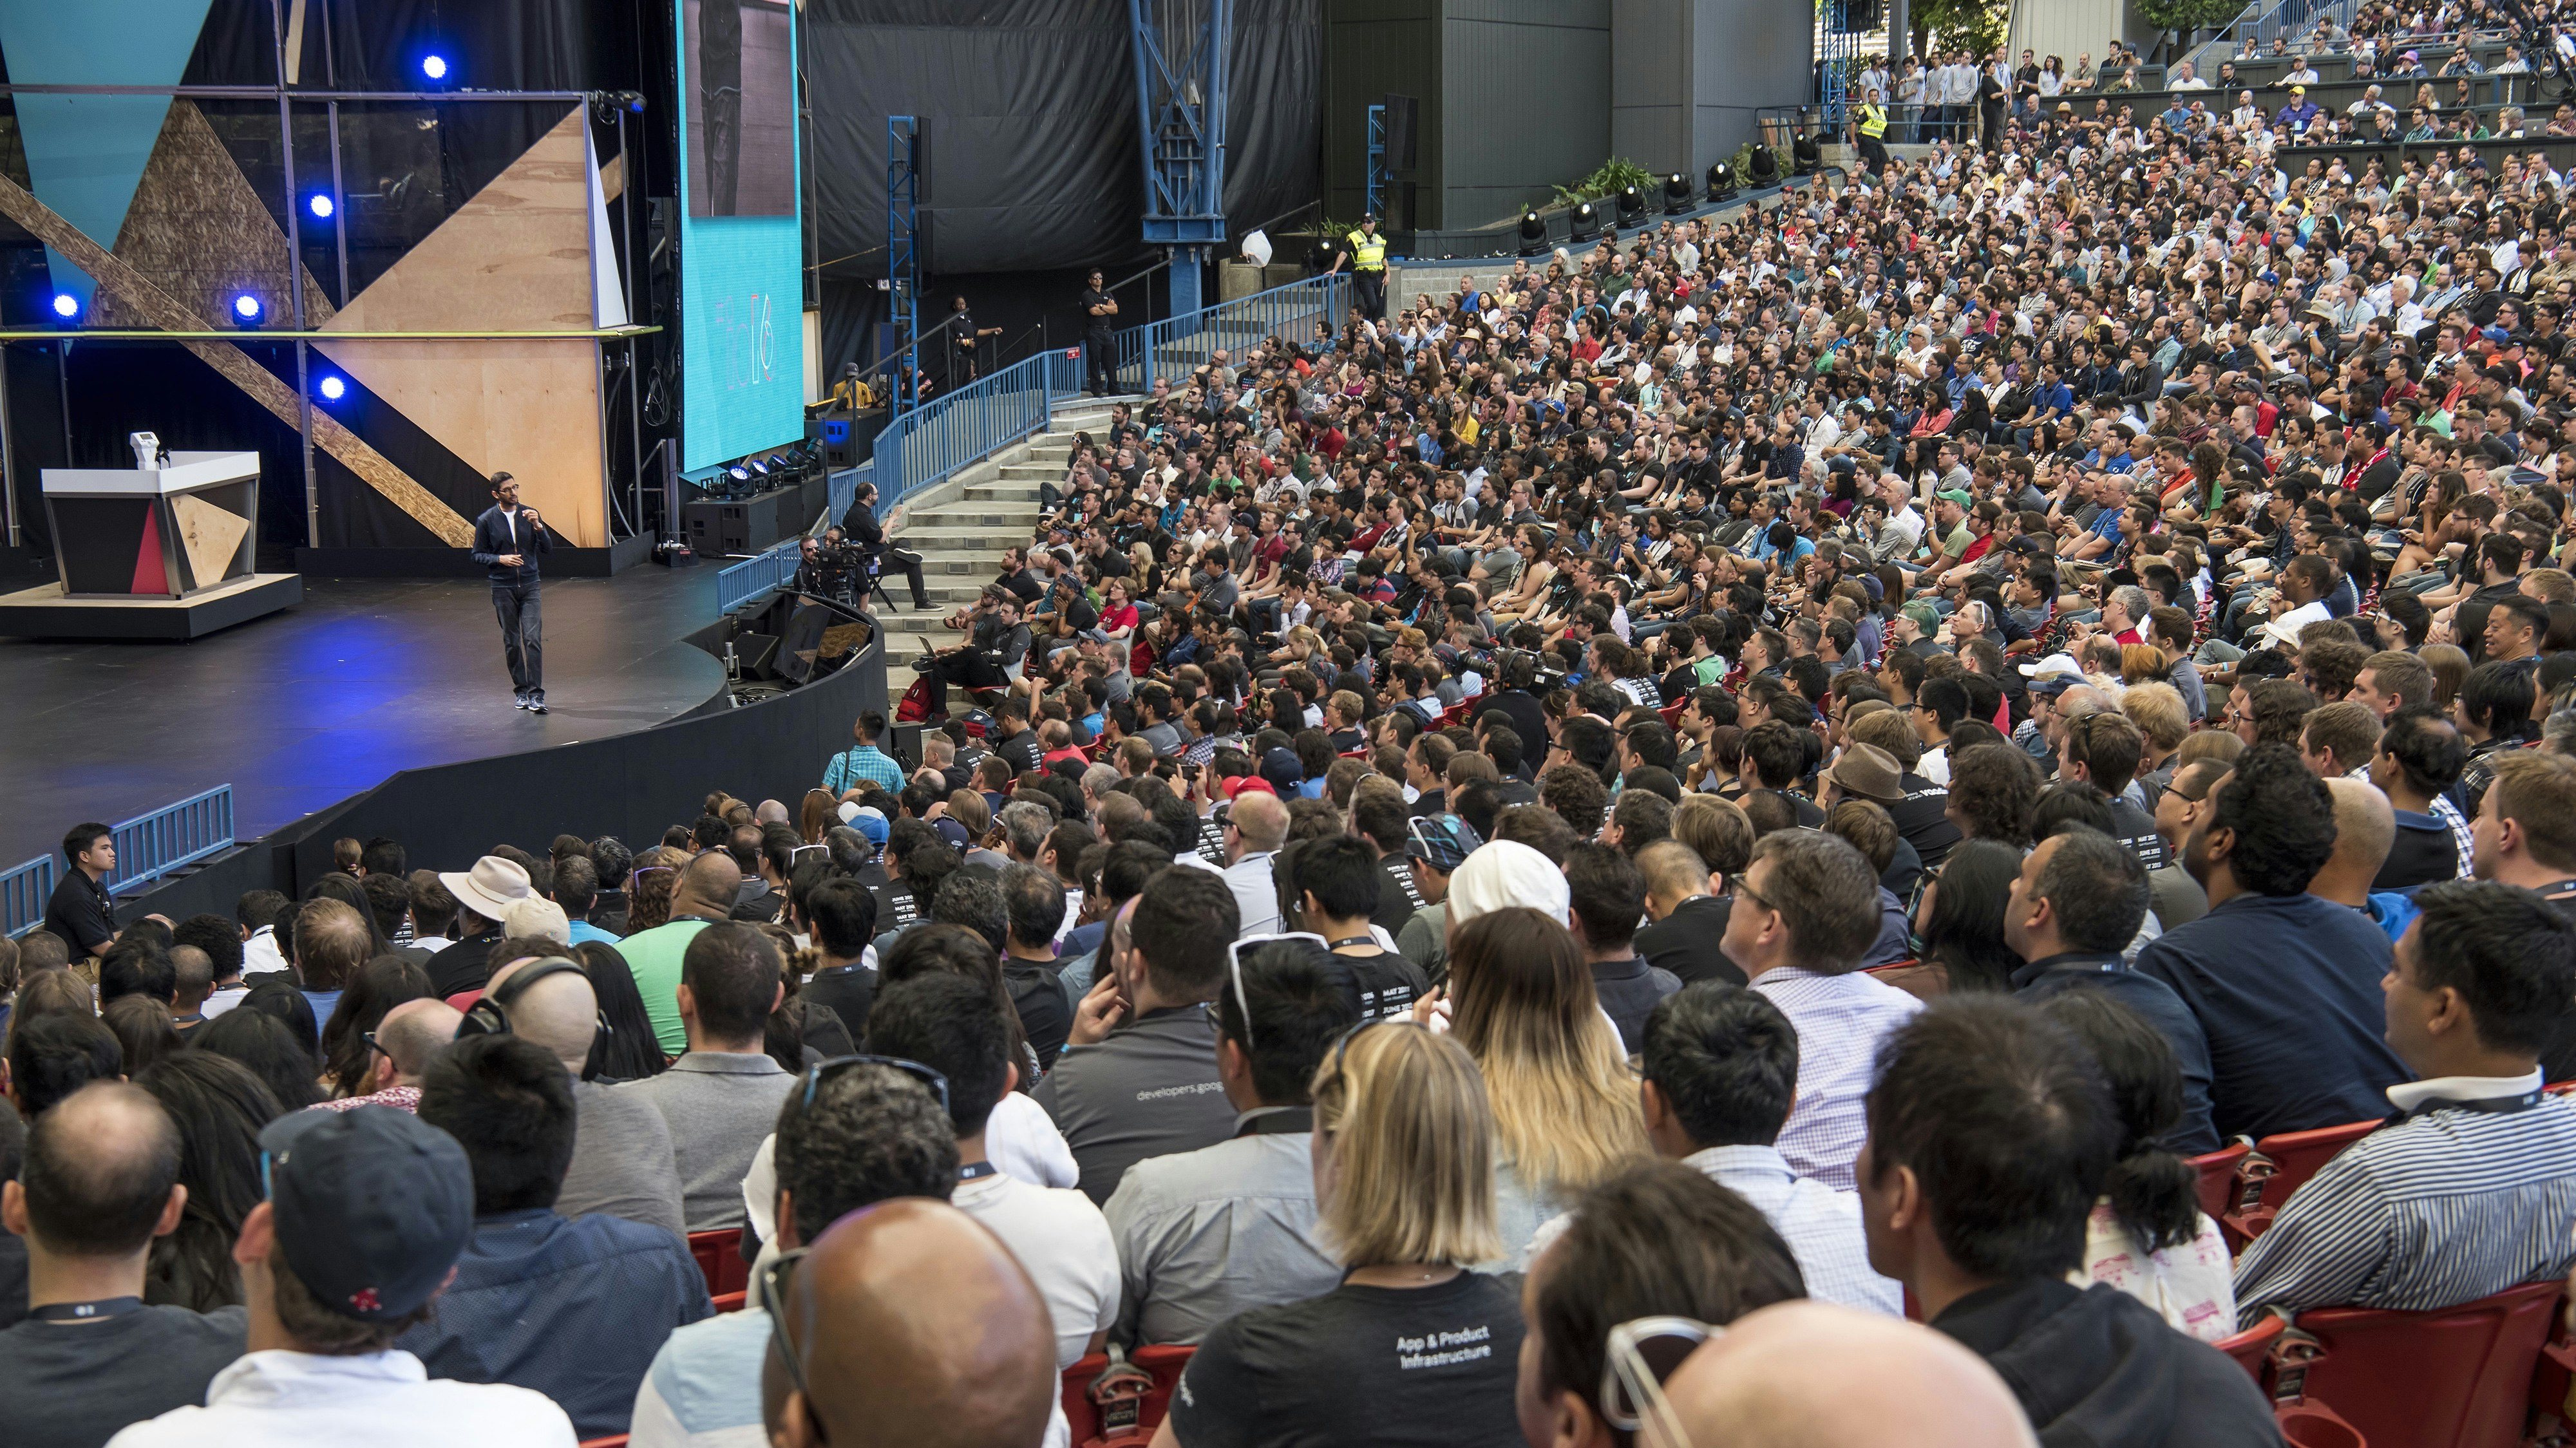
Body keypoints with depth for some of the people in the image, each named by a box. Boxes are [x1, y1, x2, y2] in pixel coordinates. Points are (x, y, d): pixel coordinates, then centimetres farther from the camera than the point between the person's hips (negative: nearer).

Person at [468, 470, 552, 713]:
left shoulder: (530, 514, 5)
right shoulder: (486, 520, -1)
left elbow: (548, 548, 3)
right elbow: (478, 555, 2)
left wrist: (538, 527, -14)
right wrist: (501, 559, -15)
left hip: (529, 585, 1)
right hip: (503, 588, 0)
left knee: (533, 638, -11)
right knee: (512, 642, 5)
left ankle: (536, 695, -13)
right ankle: (522, 691, 17)